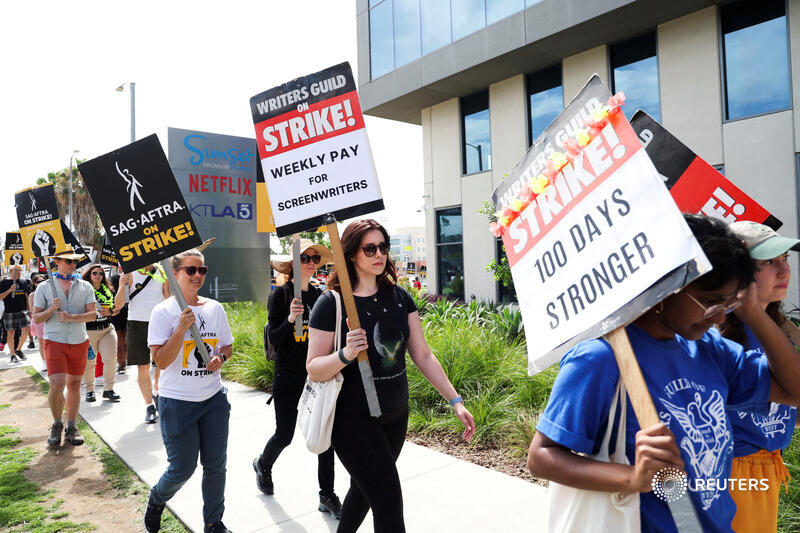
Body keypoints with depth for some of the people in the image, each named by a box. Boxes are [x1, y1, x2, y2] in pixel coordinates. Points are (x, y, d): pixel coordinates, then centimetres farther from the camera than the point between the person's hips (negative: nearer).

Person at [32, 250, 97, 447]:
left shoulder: (85, 286, 8)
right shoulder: (44, 287, 5)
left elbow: (93, 314, -1)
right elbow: (36, 318, 4)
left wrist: (72, 317, -17)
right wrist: (51, 309, -15)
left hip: (79, 342, 2)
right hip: (54, 341, -2)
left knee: (74, 385, 7)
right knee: (56, 385, -12)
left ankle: (71, 428, 17)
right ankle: (56, 425, 11)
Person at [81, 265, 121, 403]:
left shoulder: (108, 291, 10)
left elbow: (117, 308, 16)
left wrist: (109, 312, -4)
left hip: (107, 329, 3)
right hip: (88, 331, -3)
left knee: (111, 358, -5)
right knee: (89, 361, 5)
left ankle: (108, 389, 6)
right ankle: (90, 390, 21)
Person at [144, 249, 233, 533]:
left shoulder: (215, 308, 3)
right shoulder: (164, 311, -9)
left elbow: (228, 346, 15)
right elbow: (161, 361, -15)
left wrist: (221, 357, -6)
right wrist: (182, 328, -24)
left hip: (214, 398, 4)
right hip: (178, 402, -4)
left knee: (216, 465, 11)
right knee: (182, 469, 6)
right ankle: (156, 501, 40)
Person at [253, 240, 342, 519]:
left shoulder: (320, 295, 5)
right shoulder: (281, 294, -10)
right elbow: (274, 340, -13)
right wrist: (290, 319, -28)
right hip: (288, 376, -4)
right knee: (284, 435, 9)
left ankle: (327, 496, 17)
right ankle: (263, 464, 43)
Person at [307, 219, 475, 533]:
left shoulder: (399, 297, 0)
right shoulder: (331, 303, -14)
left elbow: (422, 355, 2)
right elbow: (314, 370, -12)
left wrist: (455, 401, -2)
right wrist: (346, 354, -31)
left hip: (396, 415, 6)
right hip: (355, 418, -5)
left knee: (365, 488, 24)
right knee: (389, 504, -5)